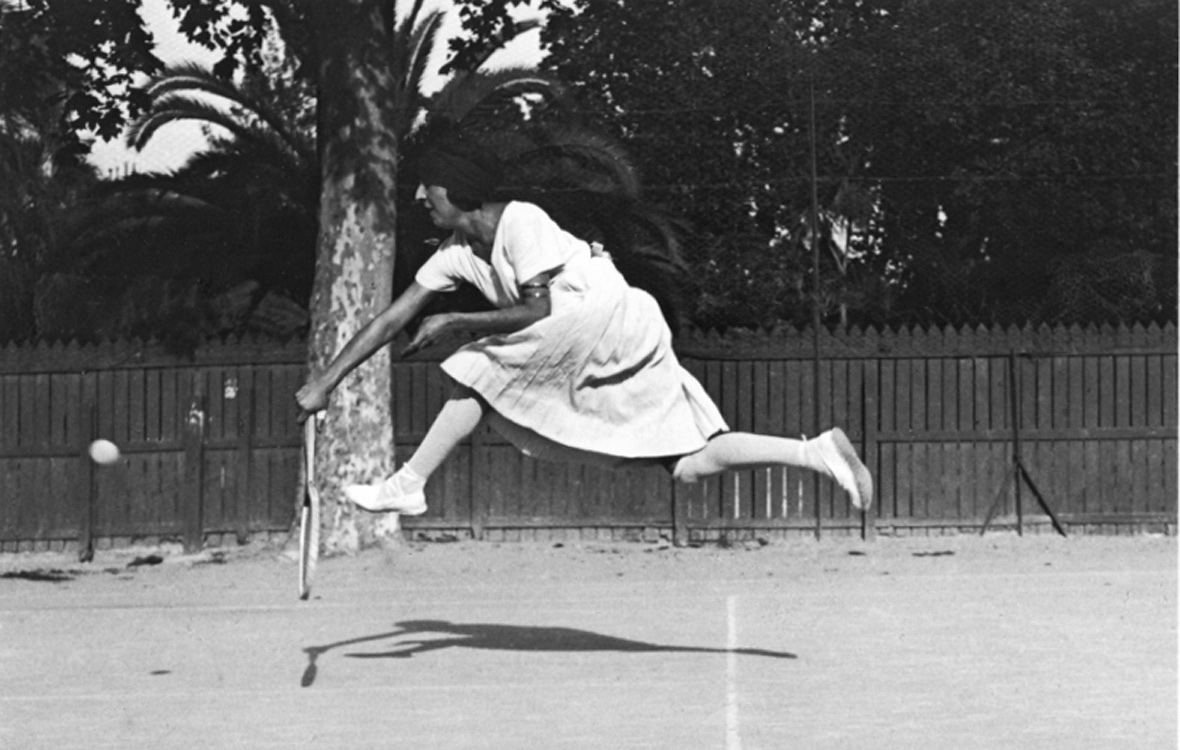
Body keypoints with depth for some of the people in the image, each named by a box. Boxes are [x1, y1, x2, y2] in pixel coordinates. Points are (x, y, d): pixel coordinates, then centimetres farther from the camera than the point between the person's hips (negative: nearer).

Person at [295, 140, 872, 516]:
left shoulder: (521, 223, -13)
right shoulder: (456, 256, 11)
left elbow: (538, 313, -19)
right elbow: (393, 318, 12)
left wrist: (454, 324, -14)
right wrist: (325, 380, 8)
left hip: (614, 319, -9)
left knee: (478, 370, -12)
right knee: (691, 465, 1)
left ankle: (408, 485, -10)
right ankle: (817, 452, 1)